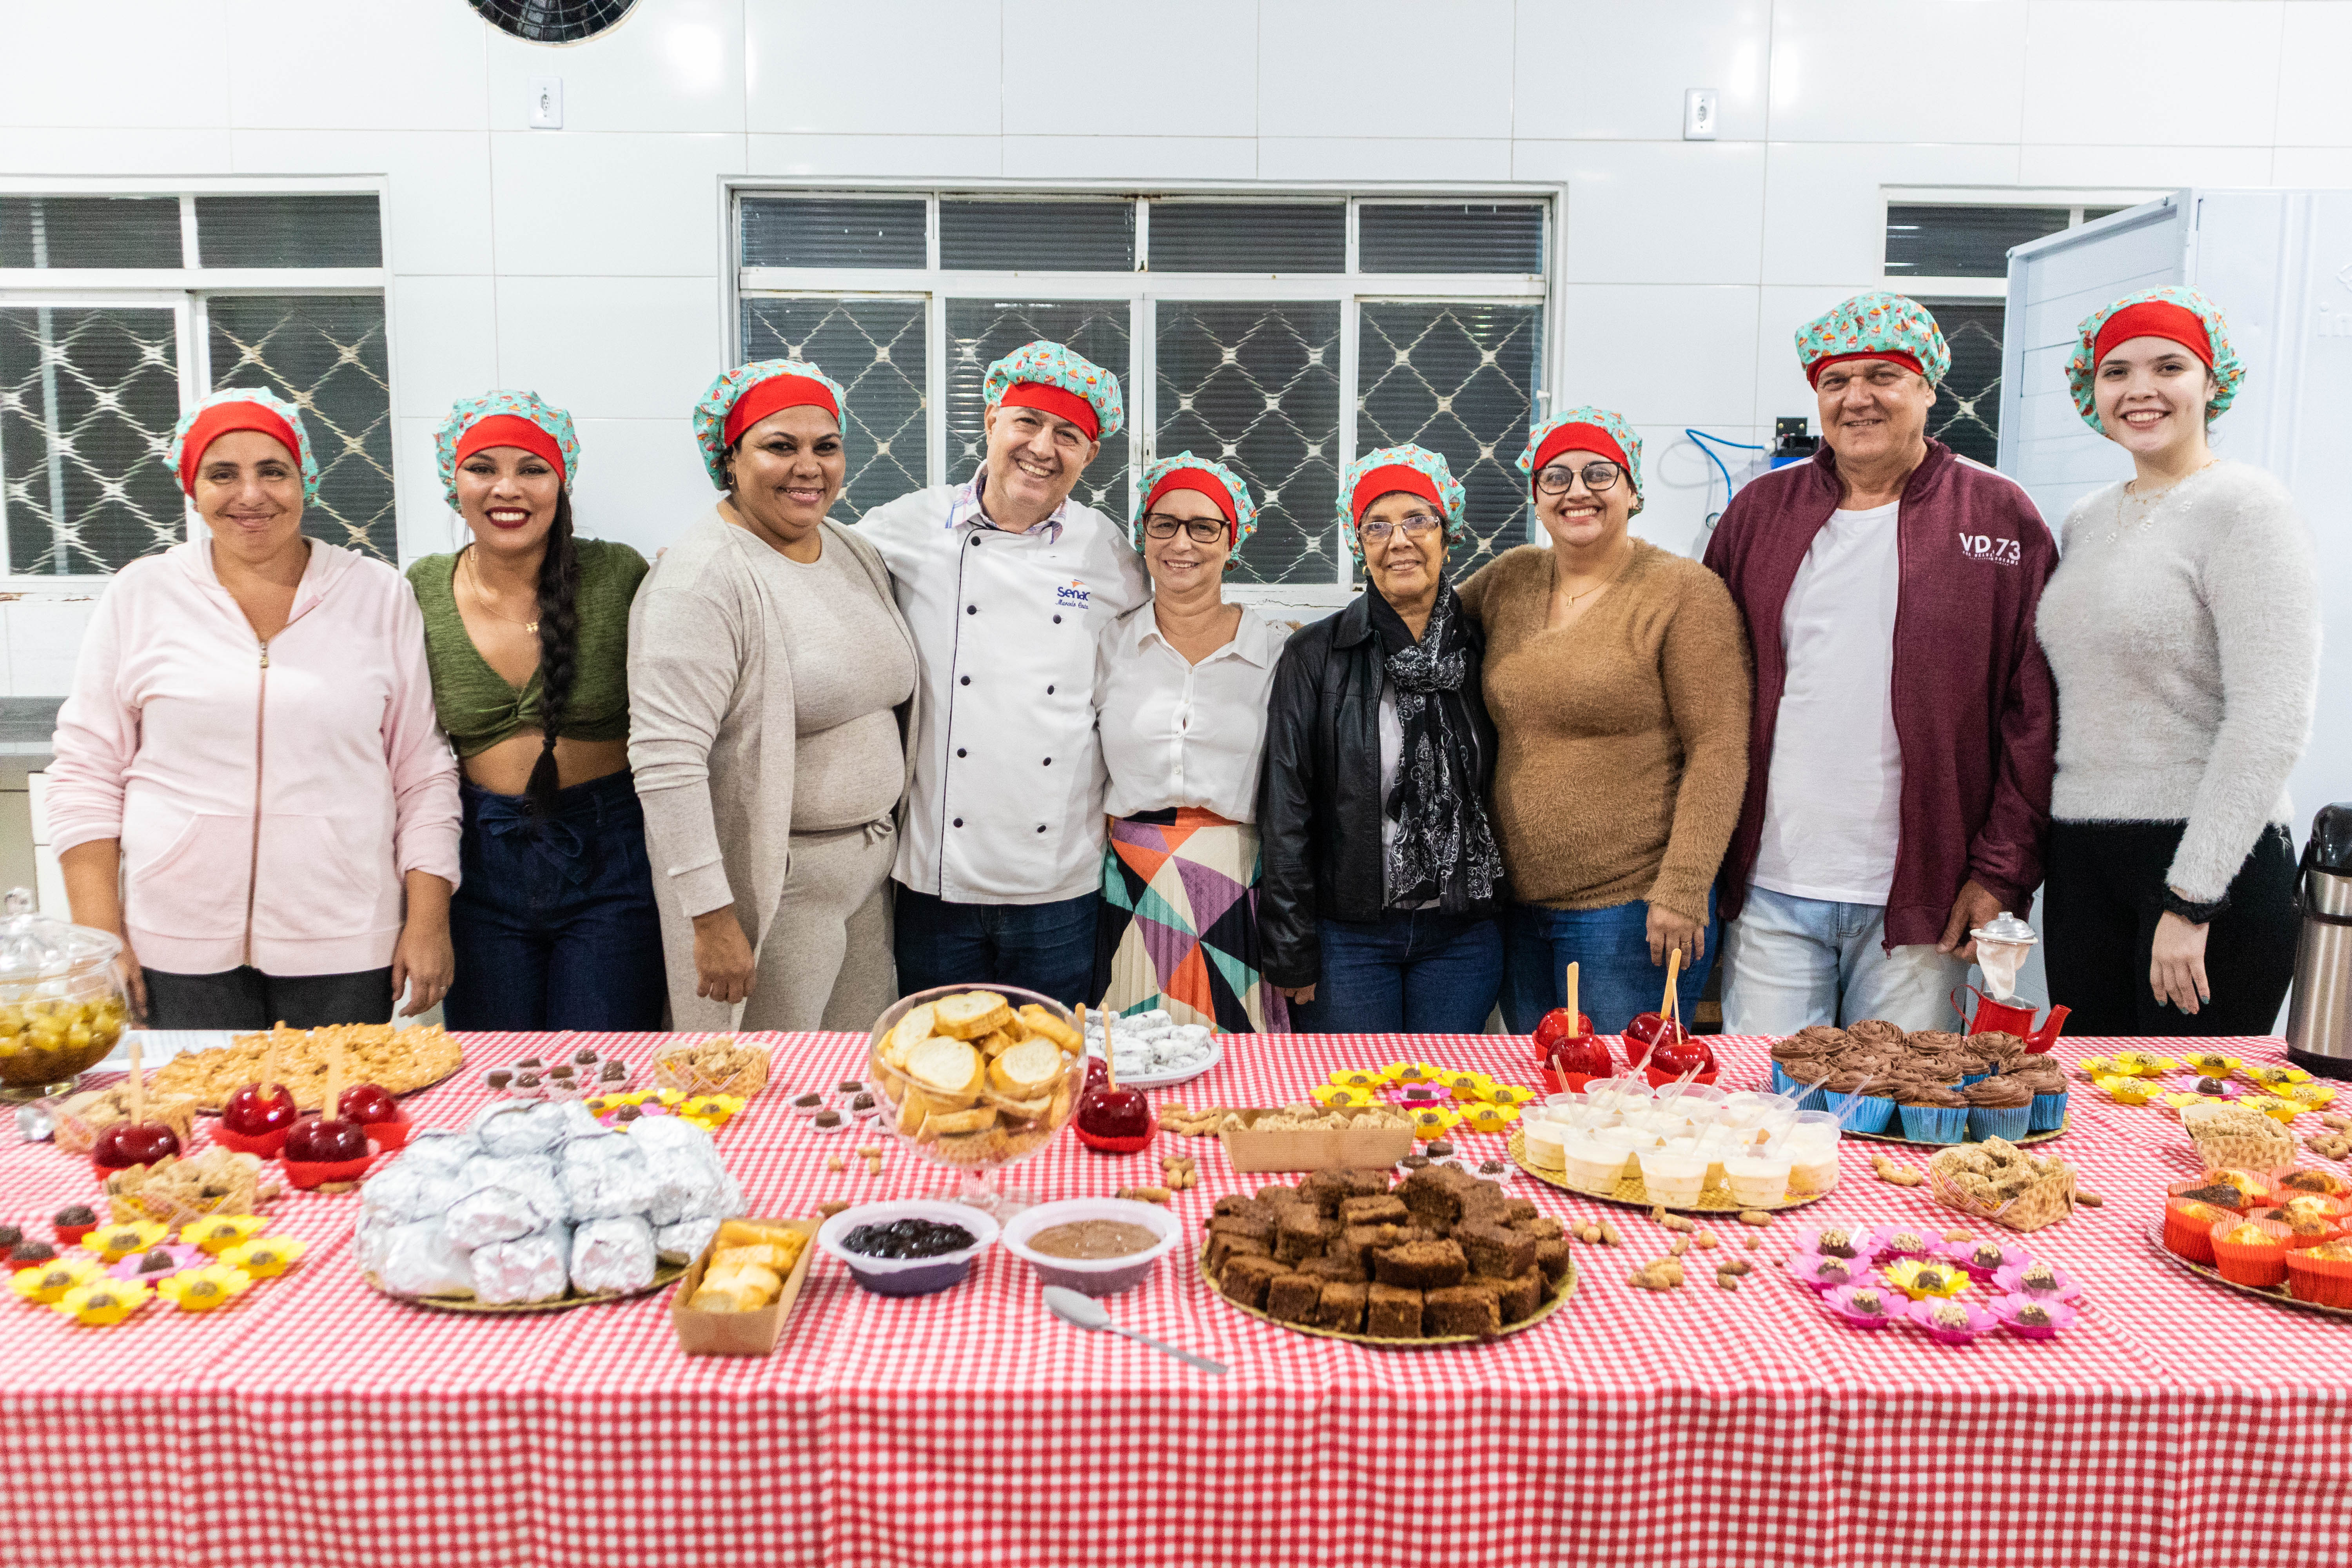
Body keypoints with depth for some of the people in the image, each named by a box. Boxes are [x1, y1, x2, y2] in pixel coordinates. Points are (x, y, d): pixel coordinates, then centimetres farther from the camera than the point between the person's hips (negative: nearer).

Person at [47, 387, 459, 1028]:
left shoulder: (378, 596, 4)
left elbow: (423, 774, 4)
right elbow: (87, 774, 6)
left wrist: (428, 922, -1)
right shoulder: (141, 596, 5)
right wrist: (99, 937, -1)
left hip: (343, 945, 0)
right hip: (182, 946, 0)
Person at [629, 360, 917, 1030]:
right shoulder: (702, 576, -16)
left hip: (874, 868, 7)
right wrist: (712, 917, -22)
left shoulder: (856, 554, 9)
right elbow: (667, 758, -21)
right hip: (771, 887, -7)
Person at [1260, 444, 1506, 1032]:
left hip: (1463, 934, 2)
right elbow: (1286, 812, -5)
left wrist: (1510, 916, 7)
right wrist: (1291, 955, -7)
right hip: (1348, 934, -2)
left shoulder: (1483, 651, 4)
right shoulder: (1315, 657, -3)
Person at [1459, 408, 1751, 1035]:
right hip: (1519, 908, 6)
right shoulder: (1510, 578, 8)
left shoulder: (1684, 592, -7)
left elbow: (1718, 750, -12)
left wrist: (1683, 888, -18)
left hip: (1630, 910, -6)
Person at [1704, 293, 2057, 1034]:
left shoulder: (1999, 518, 3)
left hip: (1920, 900, -1)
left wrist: (2003, 872, -5)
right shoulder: (1760, 511, 8)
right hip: (1770, 890, 2)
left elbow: (2035, 716, 1)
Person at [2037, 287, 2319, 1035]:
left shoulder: (2245, 507, -8)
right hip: (2082, 860, 6)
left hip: (2211, 862, -6)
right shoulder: (2085, 520, 14)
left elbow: (2271, 721, -16)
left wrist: (2190, 899, -19)